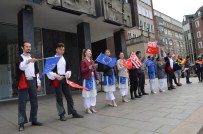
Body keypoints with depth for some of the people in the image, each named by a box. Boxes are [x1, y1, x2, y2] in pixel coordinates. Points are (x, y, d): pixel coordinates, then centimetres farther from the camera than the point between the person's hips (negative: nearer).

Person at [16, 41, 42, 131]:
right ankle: (21, 123, 4)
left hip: (32, 81, 5)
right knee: (22, 102, -2)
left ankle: (34, 120, 19)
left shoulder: (33, 58, 17)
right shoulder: (20, 58, 2)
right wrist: (28, 61, -38)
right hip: (23, 82, -5)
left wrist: (38, 83, 12)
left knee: (34, 102, 8)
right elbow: (21, 67, -20)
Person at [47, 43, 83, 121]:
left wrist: (68, 74, -1)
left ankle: (73, 112, 19)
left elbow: (68, 69, 19)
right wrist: (55, 75, -19)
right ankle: (62, 114, 16)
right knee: (59, 97, 3)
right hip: (56, 80, -5)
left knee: (69, 96, 8)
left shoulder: (65, 59, 12)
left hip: (64, 79, 5)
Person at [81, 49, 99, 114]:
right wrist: (88, 68, -26)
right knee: (87, 94, 0)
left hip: (93, 79, 7)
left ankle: (92, 107, 23)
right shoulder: (83, 61, -6)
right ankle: (87, 108, 12)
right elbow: (82, 70, -11)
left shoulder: (92, 61, 13)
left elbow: (95, 70, 13)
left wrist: (97, 78, 10)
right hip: (87, 79, -7)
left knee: (93, 93, 11)